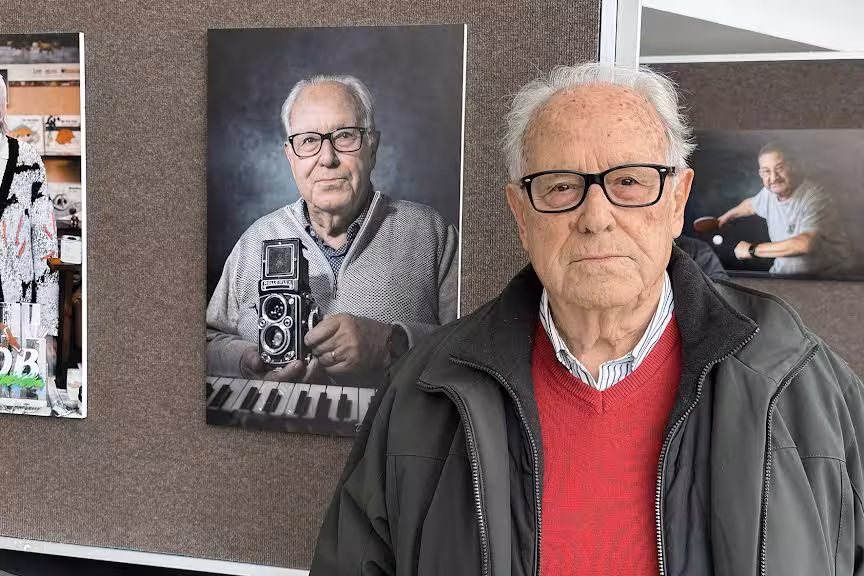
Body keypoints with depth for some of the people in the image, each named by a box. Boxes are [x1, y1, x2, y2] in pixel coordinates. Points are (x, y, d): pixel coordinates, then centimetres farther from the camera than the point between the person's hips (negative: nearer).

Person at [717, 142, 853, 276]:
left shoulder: (815, 199, -23)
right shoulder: (770, 192, 0)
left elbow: (804, 244, -37)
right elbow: (752, 204, 25)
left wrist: (752, 250, -29)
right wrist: (728, 216, 42)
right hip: (781, 274, 5)